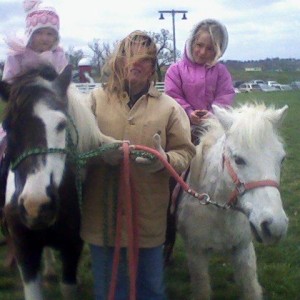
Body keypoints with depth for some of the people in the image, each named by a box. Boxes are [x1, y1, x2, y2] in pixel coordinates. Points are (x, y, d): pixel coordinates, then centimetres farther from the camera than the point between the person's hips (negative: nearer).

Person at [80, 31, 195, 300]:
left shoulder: (169, 106, 3)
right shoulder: (97, 98, 3)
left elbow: (185, 152, 1)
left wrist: (164, 160, -21)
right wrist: (102, 153, -19)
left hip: (149, 214, 0)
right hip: (103, 213, 0)